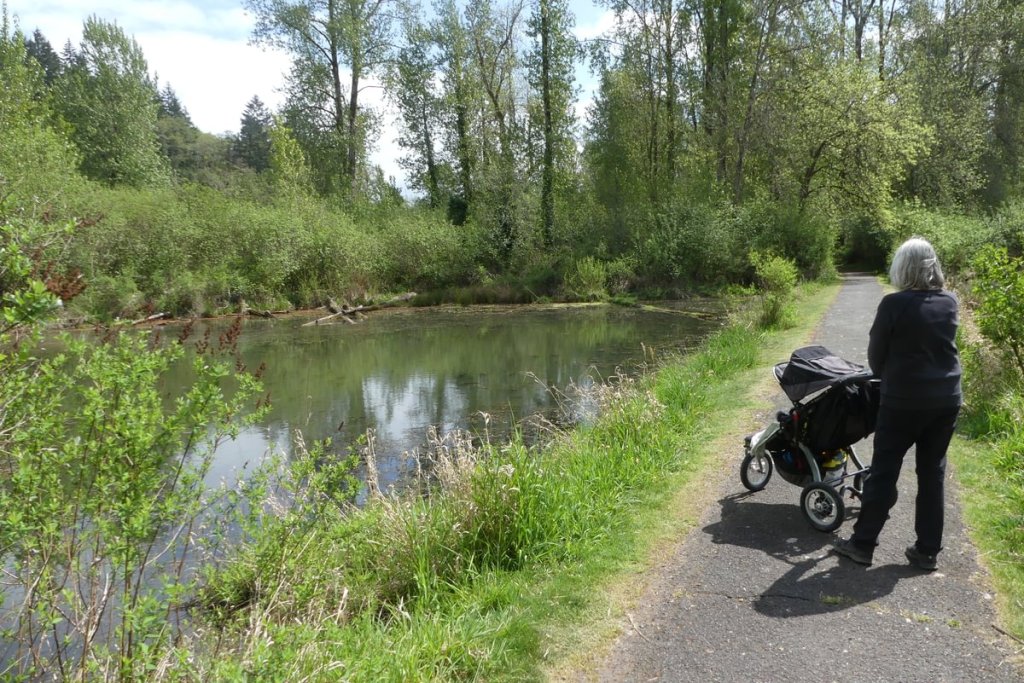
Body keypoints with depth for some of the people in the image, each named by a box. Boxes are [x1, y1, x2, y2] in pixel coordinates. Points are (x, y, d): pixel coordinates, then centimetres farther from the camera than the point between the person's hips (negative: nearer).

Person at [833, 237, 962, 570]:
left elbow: (875, 354, -5)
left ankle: (862, 543, 13)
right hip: (946, 399, 5)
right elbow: (943, 344, 12)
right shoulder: (950, 302, 1)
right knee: (933, 473, 12)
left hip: (903, 401, -4)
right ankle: (927, 550, 19)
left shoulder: (894, 304, -14)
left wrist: (886, 376, 15)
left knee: (883, 473, 4)